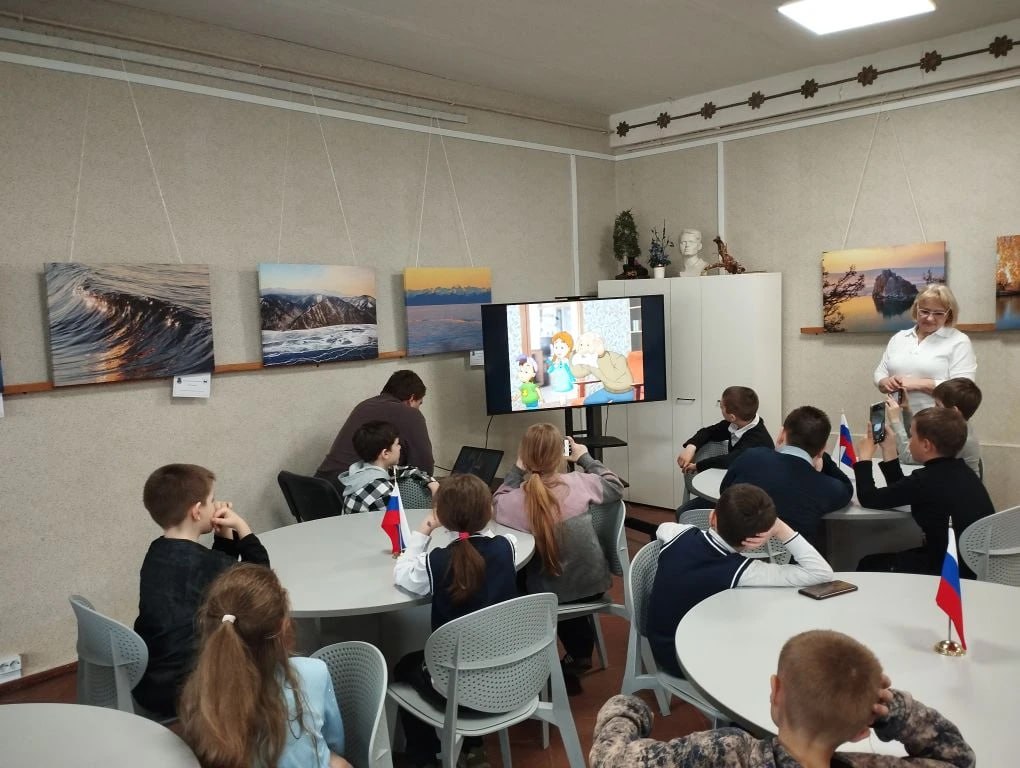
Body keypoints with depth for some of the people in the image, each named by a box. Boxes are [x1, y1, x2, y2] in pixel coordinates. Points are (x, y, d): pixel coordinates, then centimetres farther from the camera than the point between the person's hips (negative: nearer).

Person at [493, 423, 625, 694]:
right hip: (592, 584, 2)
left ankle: (578, 655, 37)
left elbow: (497, 502, 5)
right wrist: (585, 457, 9)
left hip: (550, 594, -1)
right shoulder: (580, 483, -20)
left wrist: (517, 469, -2)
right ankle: (580, 653, 40)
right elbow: (616, 487, 2)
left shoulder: (514, 501, -21)